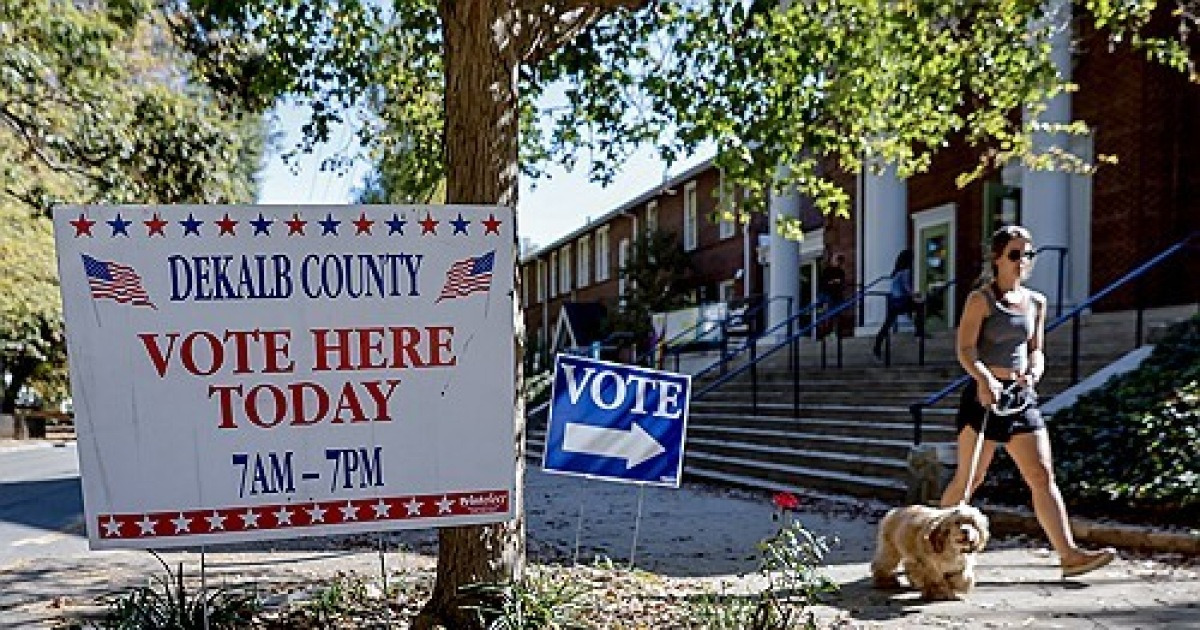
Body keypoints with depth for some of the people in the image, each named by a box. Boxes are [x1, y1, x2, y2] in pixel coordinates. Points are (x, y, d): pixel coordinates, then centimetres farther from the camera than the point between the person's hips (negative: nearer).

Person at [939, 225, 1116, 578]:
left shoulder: (1036, 302, 13)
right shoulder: (981, 299, -5)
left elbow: (1036, 350, 17)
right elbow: (965, 349, -12)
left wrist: (1033, 373, -5)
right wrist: (985, 378, -29)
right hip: (986, 394, -5)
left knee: (1042, 475, 1)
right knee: (968, 478, 1)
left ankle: (1069, 554, 2)